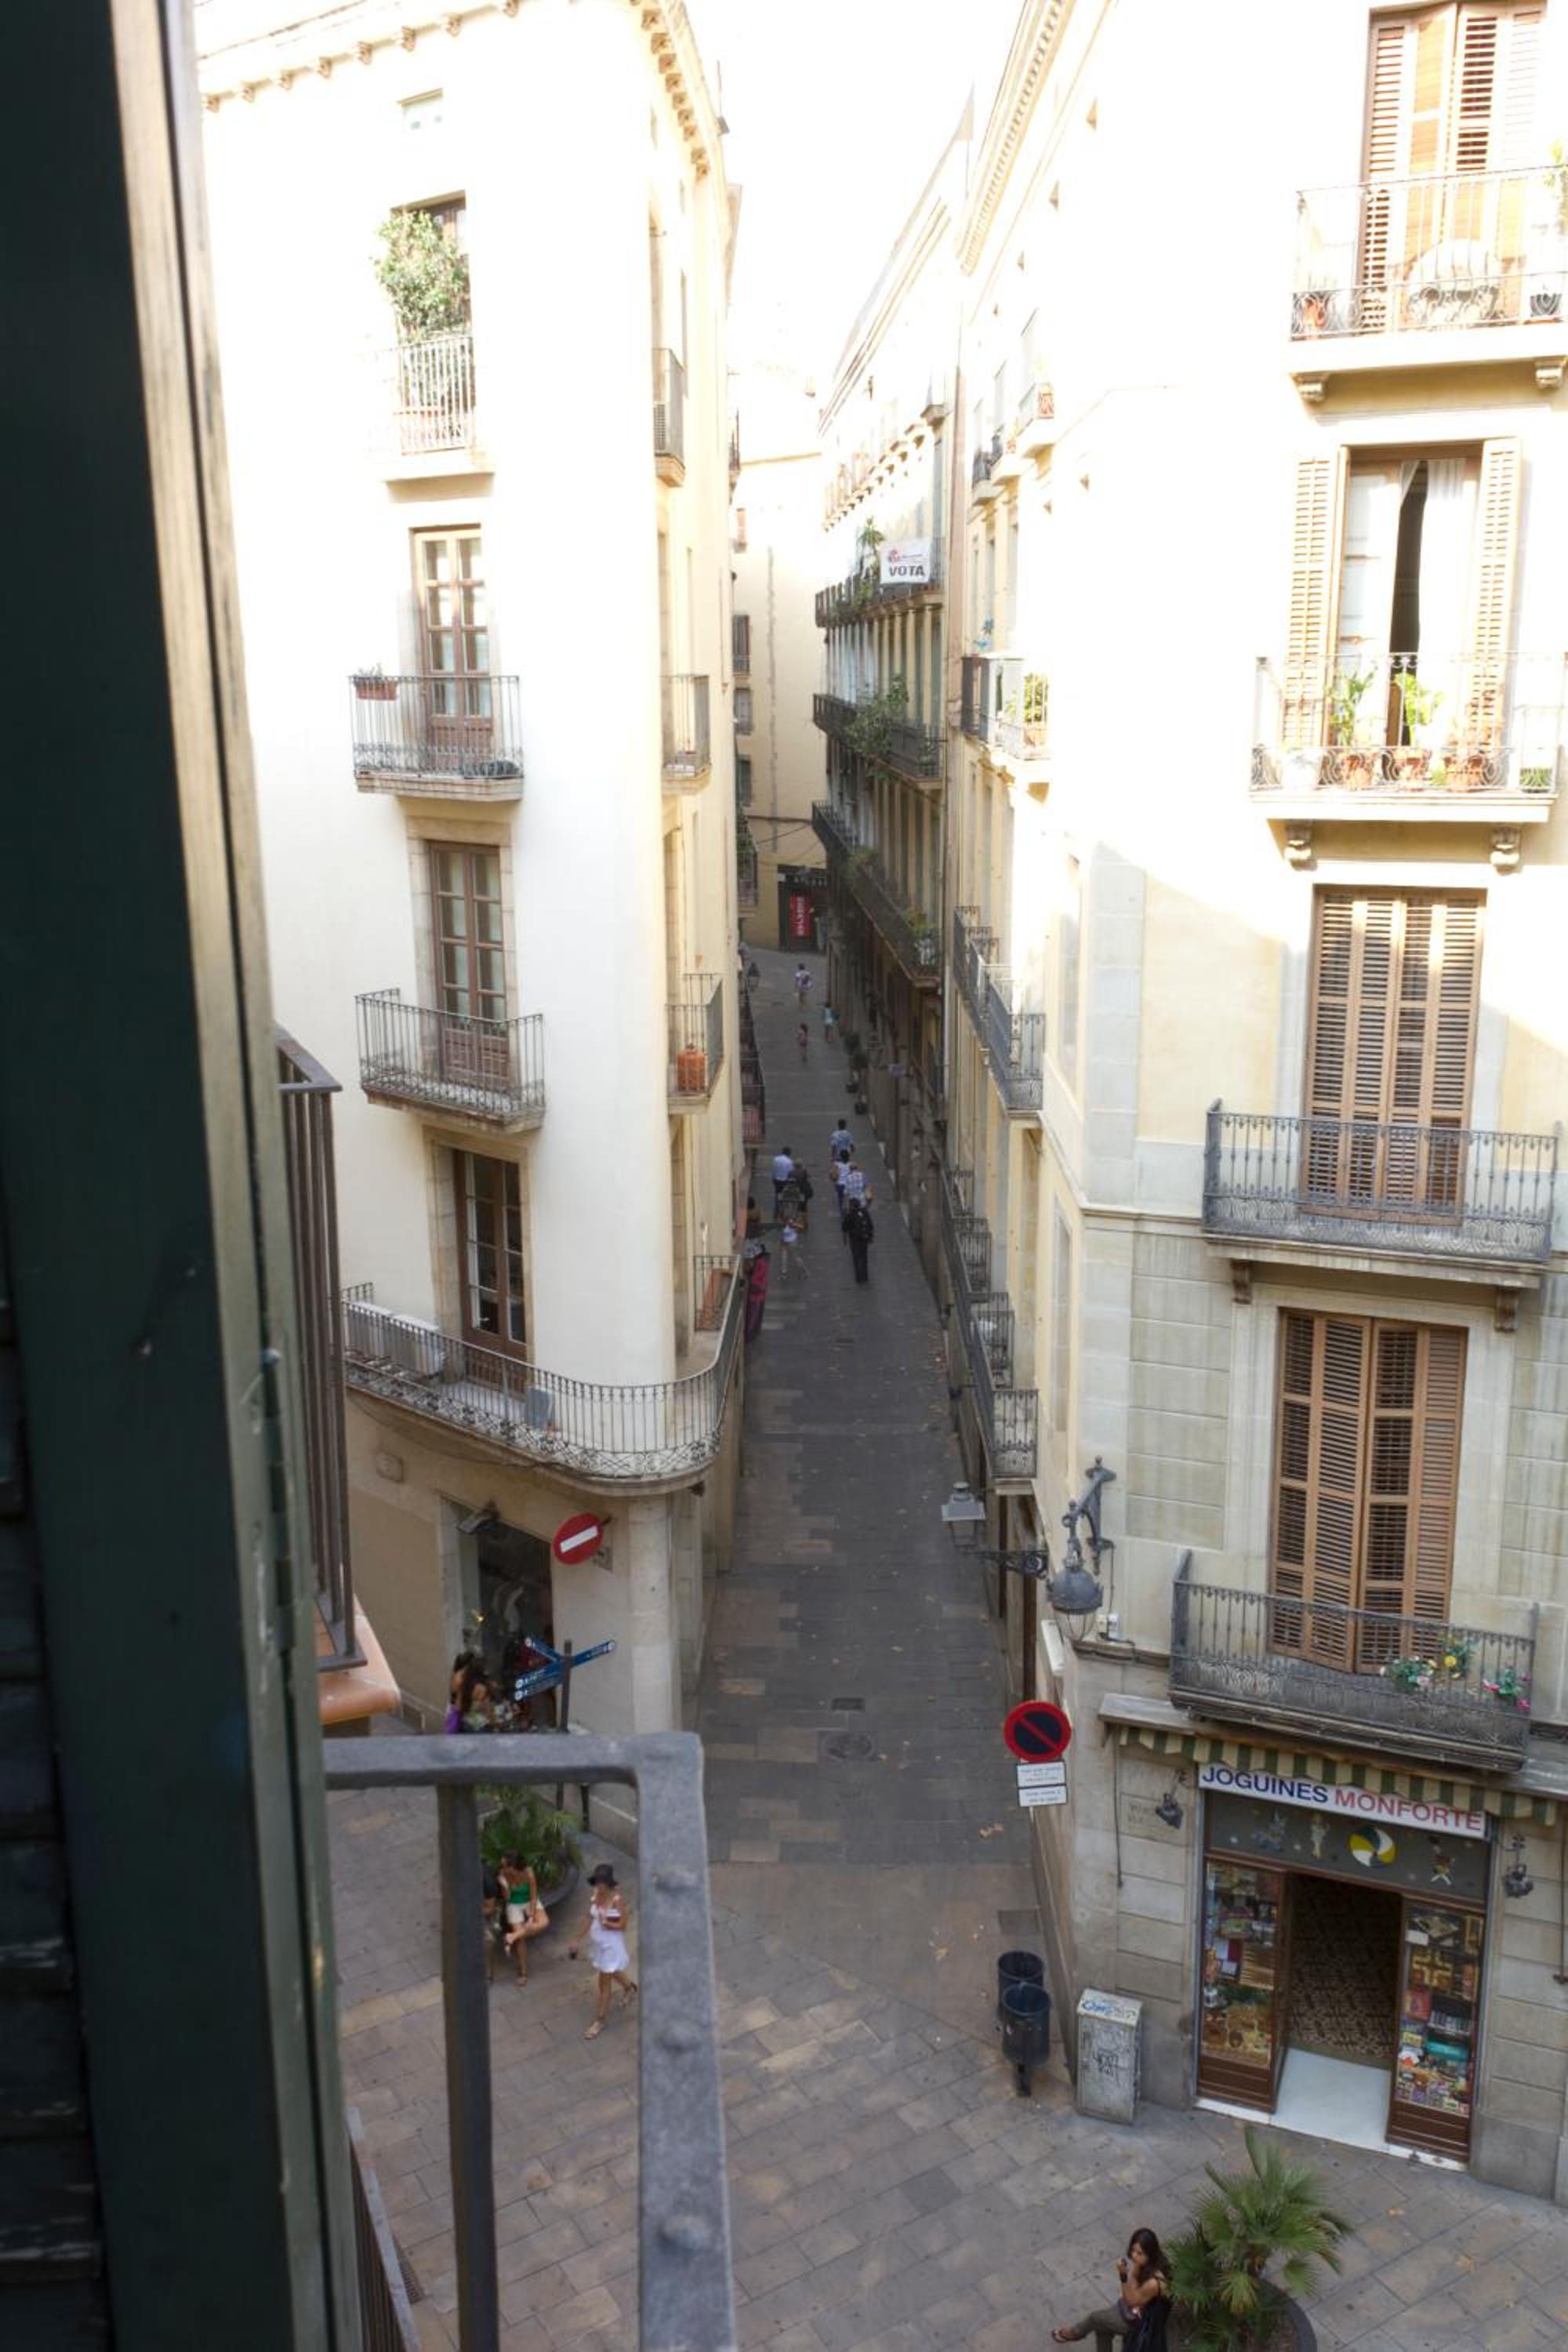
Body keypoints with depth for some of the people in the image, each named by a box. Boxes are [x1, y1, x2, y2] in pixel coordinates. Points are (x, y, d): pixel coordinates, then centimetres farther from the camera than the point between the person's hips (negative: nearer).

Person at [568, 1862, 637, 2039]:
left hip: (611, 1945, -6)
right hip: (597, 1942, 6)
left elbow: (622, 1925, -19)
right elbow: (589, 1918, 2)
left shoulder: (617, 1899, -27)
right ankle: (630, 1988, 58)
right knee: (610, 1973, 29)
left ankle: (599, 2021, 23)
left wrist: (607, 1924, -37)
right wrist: (577, 1940, 4)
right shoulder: (594, 1894, -10)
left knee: (604, 1983, 6)